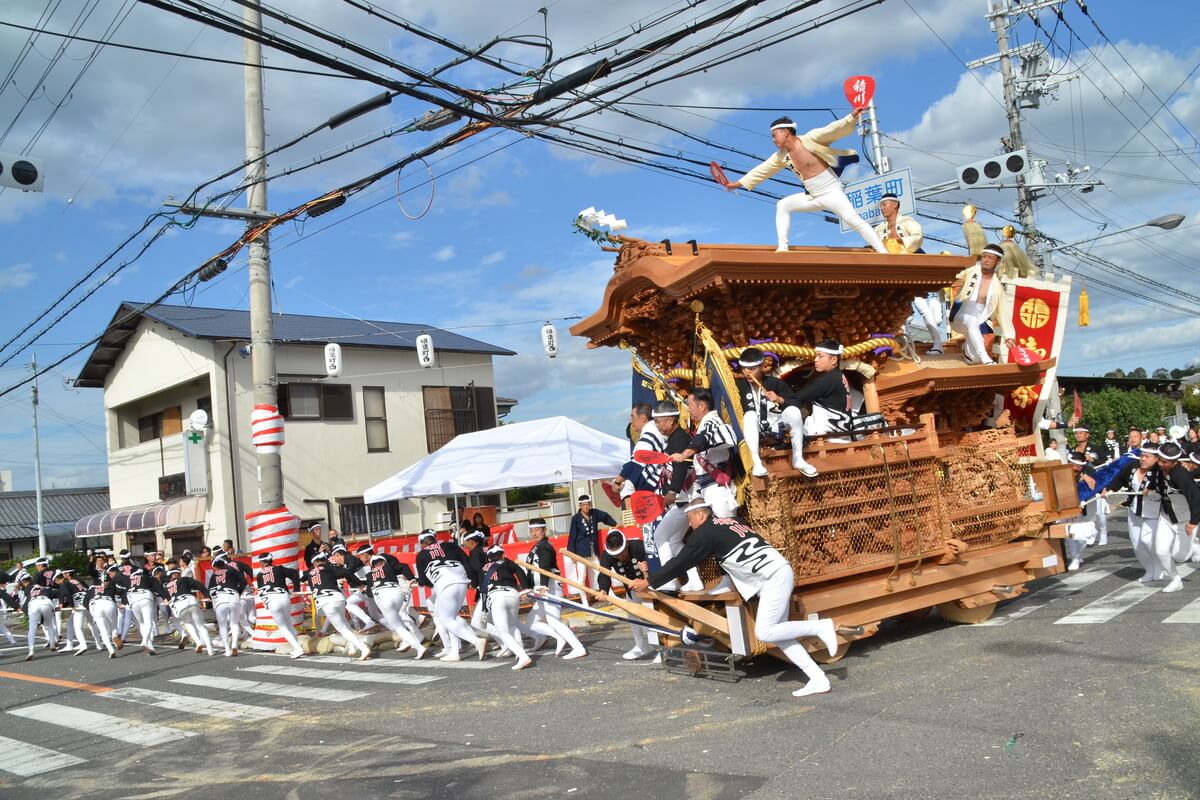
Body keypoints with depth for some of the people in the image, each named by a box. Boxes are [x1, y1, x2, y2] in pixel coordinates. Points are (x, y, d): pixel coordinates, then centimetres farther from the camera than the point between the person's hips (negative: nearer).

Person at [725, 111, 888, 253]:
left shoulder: (810, 139, -13)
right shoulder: (781, 156, 6)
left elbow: (834, 130, -22)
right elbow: (762, 170, 15)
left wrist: (851, 117, -39)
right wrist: (739, 183, 17)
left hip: (831, 192, -7)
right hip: (812, 196, 7)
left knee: (853, 221, -20)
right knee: (782, 205, 1)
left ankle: (882, 251, -20)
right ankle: (782, 246, -2)